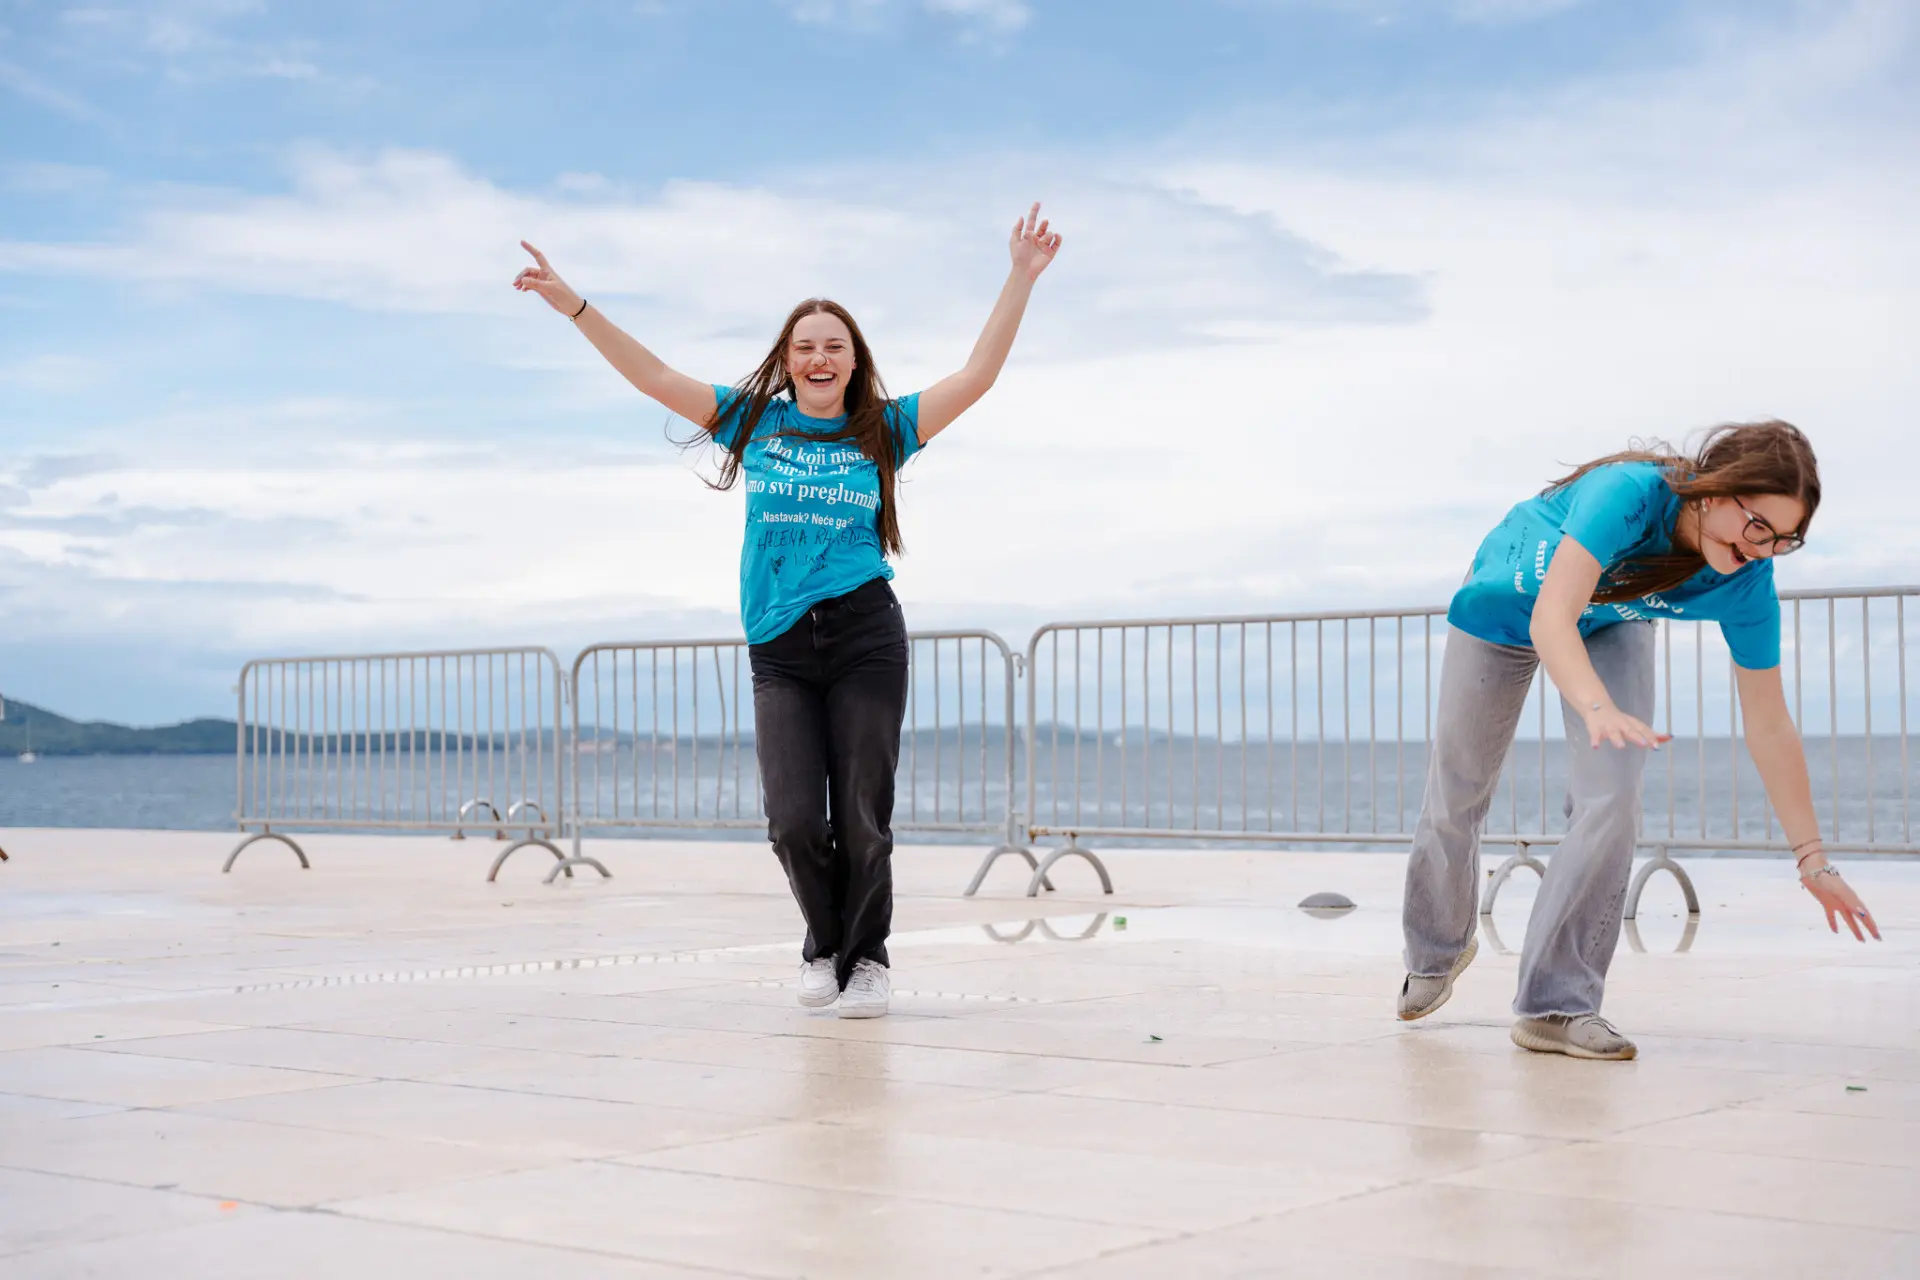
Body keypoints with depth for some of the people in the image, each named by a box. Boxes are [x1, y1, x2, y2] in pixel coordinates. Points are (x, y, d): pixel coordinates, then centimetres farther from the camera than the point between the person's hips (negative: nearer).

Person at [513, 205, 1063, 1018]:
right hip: (780, 651, 1)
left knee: (861, 818, -1)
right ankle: (823, 943, 18)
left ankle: (866, 957, 19)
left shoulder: (882, 430, 7)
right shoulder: (754, 422, 11)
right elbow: (654, 378, 11)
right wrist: (575, 306, 7)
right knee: (794, 819, -8)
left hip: (864, 638, -1)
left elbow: (977, 376, 3)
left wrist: (1021, 278, -2)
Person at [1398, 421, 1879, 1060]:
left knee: (1613, 800, -19)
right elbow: (1550, 619, -50)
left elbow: (1769, 727, -19)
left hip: (1609, 629, 3)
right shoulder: (1632, 492, -42)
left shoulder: (1747, 587, -28)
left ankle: (1557, 1005, -10)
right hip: (1505, 607, -2)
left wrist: (1813, 861, -17)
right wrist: (1600, 709, -69)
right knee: (1454, 803, 8)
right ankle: (1435, 954, 36)